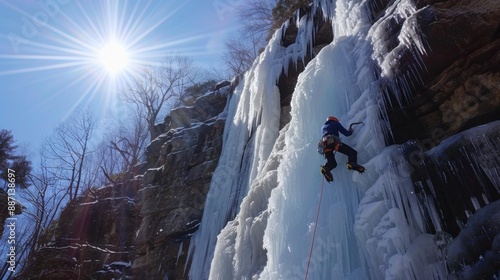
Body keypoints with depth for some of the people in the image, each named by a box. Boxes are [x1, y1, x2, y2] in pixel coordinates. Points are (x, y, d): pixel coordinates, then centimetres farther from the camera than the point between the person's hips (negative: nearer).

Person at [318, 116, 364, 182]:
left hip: (324, 145, 5)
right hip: (333, 142, -5)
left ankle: (326, 168, -26)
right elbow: (347, 133, 21)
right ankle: (352, 163, -35)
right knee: (352, 152, -3)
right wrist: (351, 131, 41)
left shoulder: (323, 127, 37)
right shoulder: (335, 123, 24)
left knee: (332, 163, 8)